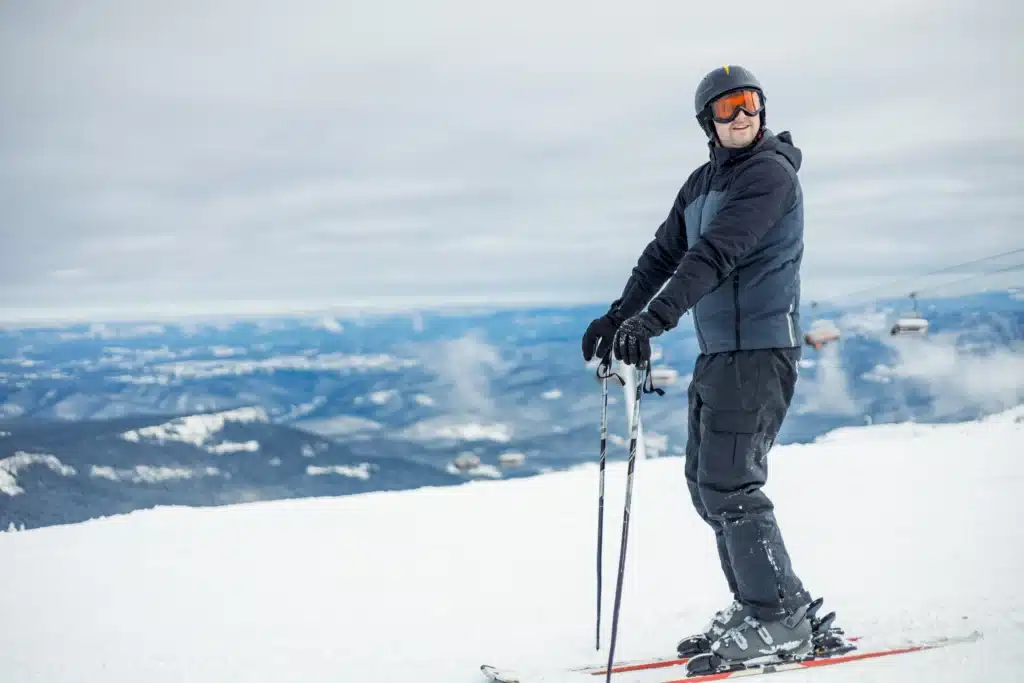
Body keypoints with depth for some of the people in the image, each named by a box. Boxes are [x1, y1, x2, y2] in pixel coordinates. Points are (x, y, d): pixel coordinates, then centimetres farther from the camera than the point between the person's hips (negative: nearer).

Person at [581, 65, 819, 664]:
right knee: (706, 480, 11)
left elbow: (718, 253, -26)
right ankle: (756, 606, 19)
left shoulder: (770, 172, -13)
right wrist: (619, 315, 15)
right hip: (717, 350, 9)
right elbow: (664, 253, 22)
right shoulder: (703, 183, 14)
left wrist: (655, 319, -34)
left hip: (760, 349, -9)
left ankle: (782, 620, -5)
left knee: (729, 482, -13)